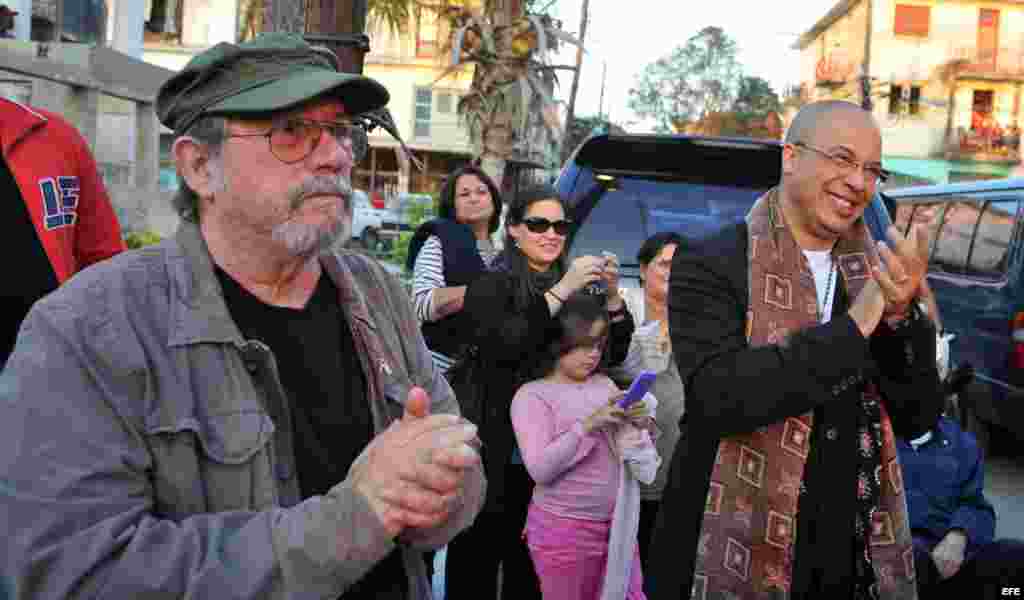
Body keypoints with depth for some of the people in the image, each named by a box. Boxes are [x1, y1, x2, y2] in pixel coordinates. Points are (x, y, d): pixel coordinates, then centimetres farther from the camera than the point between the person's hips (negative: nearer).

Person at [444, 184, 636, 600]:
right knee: (476, 566, -1)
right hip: (495, 454, -5)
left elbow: (615, 354, 9)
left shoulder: (572, 289, 11)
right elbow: (503, 346, -21)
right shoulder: (491, 286, -4)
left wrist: (612, 295, -5)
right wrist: (561, 291, -21)